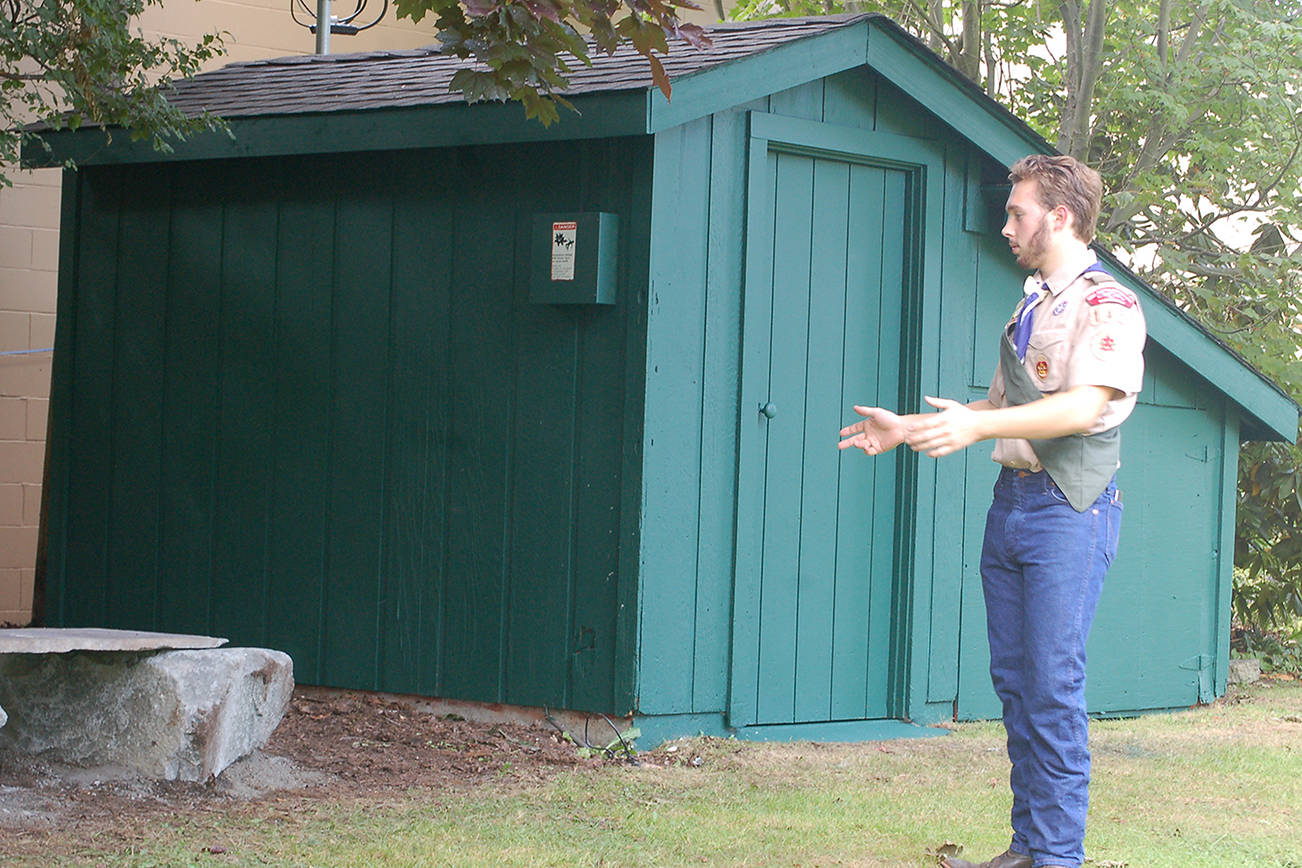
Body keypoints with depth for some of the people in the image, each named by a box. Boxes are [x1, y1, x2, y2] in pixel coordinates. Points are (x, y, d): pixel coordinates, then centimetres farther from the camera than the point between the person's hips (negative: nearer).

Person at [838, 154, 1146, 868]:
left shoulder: (1109, 306, -9)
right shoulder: (1032, 306, 20)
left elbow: (1087, 406, -22)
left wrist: (976, 426, -31)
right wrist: (906, 429, 22)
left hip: (1069, 512, -9)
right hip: (1011, 501, 9)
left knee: (1053, 688, -9)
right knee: (1014, 680, 8)